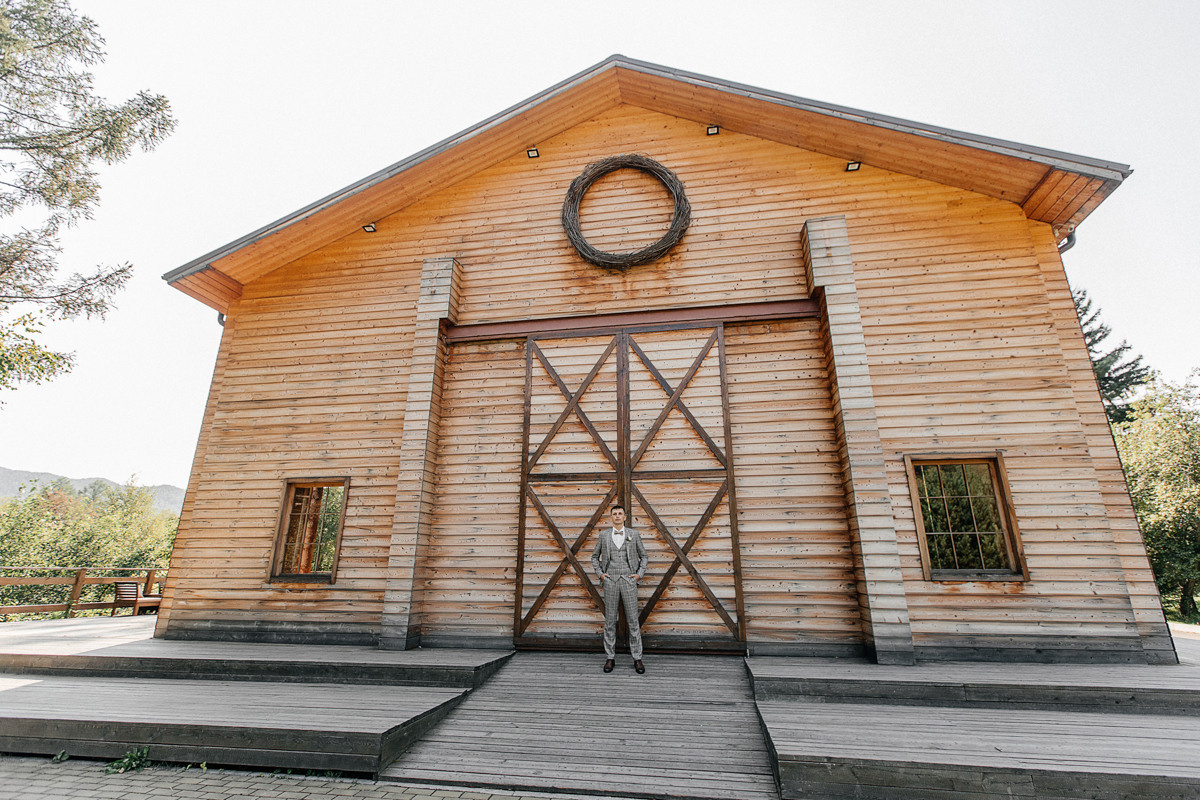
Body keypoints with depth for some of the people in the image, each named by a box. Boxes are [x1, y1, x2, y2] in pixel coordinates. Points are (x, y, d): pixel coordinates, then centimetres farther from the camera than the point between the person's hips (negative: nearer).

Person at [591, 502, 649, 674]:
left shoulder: (633, 534, 5)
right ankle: (610, 658, 16)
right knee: (610, 621, 6)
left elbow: (643, 556, 13)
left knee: (633, 620, 1)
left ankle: (637, 658, 10)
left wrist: (640, 573, 2)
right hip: (610, 581, 1)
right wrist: (599, 573, 4)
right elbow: (595, 556, 16)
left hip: (629, 581, -1)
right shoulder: (604, 535, 6)